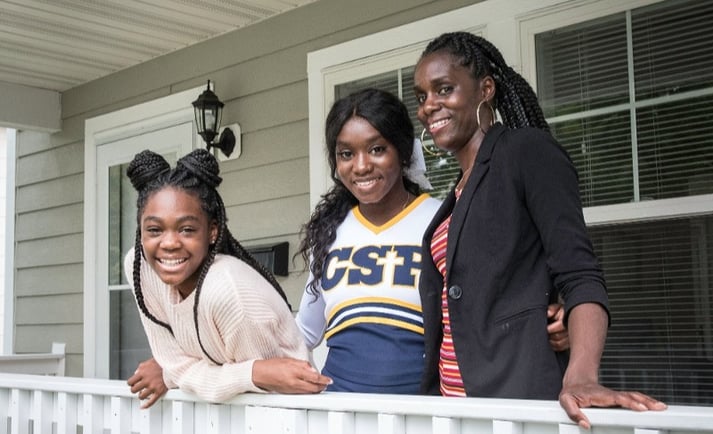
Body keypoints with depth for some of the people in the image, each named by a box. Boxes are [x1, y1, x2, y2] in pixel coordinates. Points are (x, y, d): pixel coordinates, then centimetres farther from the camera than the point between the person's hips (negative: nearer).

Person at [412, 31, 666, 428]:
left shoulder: (527, 149, -5)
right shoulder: (459, 196, 18)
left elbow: (579, 275, -16)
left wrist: (580, 378, -31)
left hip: (518, 395, -7)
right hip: (455, 398, 8)